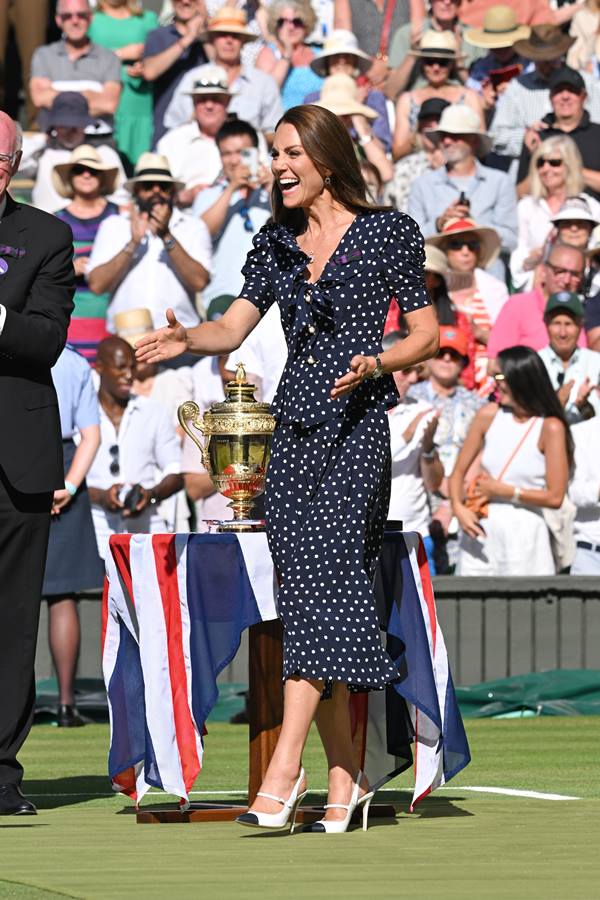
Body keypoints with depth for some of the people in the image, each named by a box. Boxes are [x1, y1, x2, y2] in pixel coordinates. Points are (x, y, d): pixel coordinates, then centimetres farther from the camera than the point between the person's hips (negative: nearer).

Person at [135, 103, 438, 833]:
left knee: (318, 581, -18)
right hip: (294, 427, 6)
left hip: (355, 426, -6)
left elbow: (427, 334, 2)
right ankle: (345, 778, 10)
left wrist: (376, 365, -16)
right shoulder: (276, 242, 14)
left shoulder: (386, 232, 0)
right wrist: (186, 339, -12)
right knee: (308, 595, 3)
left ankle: (283, 769, -26)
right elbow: (233, 327, 8)